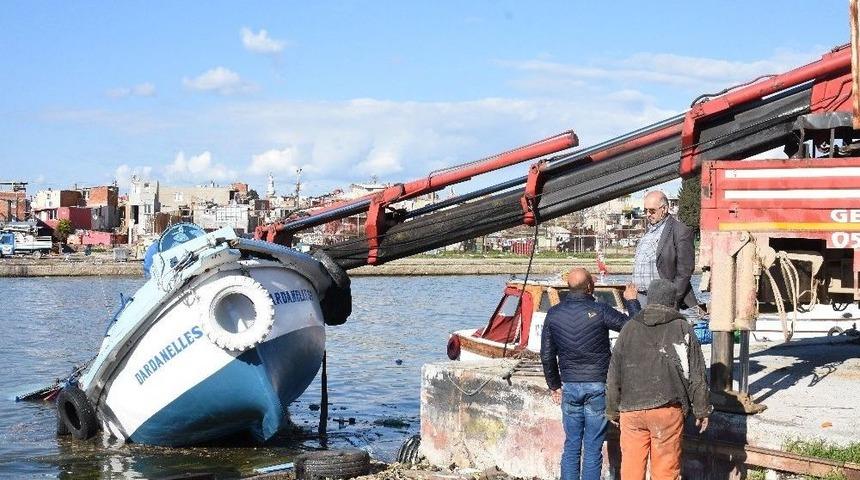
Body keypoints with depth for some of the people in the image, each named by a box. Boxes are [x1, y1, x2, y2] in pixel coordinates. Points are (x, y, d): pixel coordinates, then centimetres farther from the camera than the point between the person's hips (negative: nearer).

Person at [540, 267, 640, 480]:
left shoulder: (554, 314, 1)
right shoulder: (600, 311, -12)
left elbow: (547, 355, 6)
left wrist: (554, 385, 17)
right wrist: (631, 302, 13)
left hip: (570, 387, 3)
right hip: (597, 386, -3)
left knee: (571, 445, 11)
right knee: (593, 447, 3)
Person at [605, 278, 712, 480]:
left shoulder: (629, 328, 7)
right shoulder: (682, 329, 1)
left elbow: (614, 374, 10)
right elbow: (696, 375, 1)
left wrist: (612, 409, 18)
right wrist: (701, 410, 9)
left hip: (631, 409, 2)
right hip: (668, 410, -2)